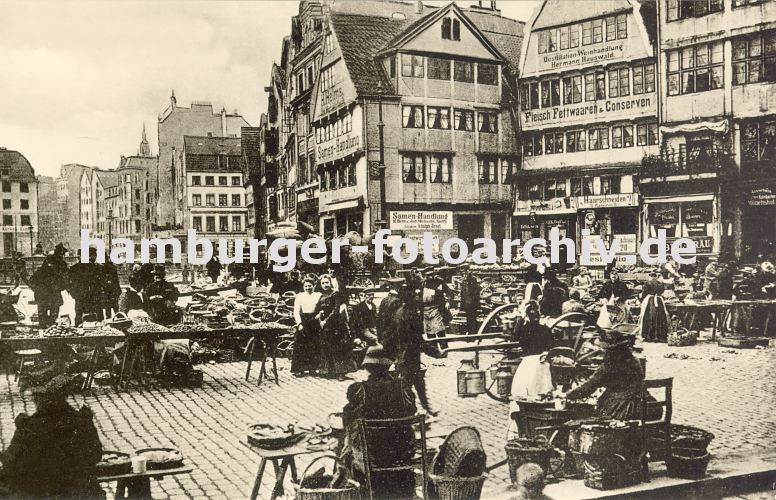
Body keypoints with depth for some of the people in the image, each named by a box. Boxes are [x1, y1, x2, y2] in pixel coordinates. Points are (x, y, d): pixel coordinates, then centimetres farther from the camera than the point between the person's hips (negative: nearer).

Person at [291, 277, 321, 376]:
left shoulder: (318, 295, 9)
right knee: (301, 346, -3)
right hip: (303, 321, -2)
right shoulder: (300, 296, 4)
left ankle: (311, 367, 17)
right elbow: (296, 311, -2)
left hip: (315, 322, 2)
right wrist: (299, 323, -12)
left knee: (314, 346, 5)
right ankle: (298, 369, 0)